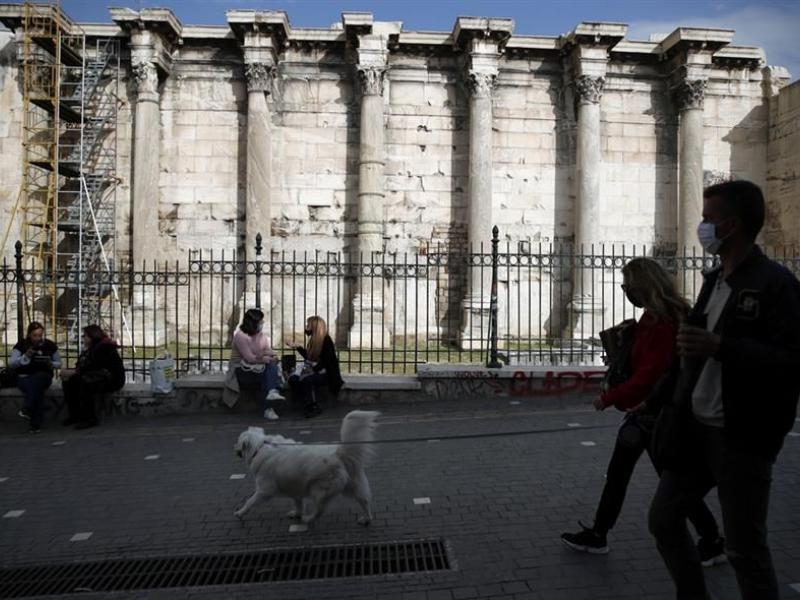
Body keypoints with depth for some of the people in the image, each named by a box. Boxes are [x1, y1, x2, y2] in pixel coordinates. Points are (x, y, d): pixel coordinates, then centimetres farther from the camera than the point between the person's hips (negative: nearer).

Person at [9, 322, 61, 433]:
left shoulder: (50, 345, 4)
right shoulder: (21, 345, 2)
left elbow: (59, 363, 12)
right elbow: (11, 364, -5)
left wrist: (51, 364, -12)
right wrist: (25, 356, -22)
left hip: (44, 377, 1)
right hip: (24, 378, 0)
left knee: (40, 377, -39)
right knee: (38, 390, -36)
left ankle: (27, 409, -40)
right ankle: (36, 424, -35)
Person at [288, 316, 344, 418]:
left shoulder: (326, 340, -11)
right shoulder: (313, 339, 12)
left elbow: (326, 360, -18)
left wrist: (314, 369, -23)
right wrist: (298, 347, 20)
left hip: (326, 373, -8)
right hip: (313, 371, 8)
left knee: (306, 379, -33)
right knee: (292, 379, -14)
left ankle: (314, 407, -18)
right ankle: (307, 406, -13)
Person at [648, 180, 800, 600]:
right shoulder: (714, 281, 13)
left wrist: (719, 346, -27)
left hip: (743, 438, -8)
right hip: (695, 428, 8)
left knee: (744, 548, 5)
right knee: (663, 519, 14)